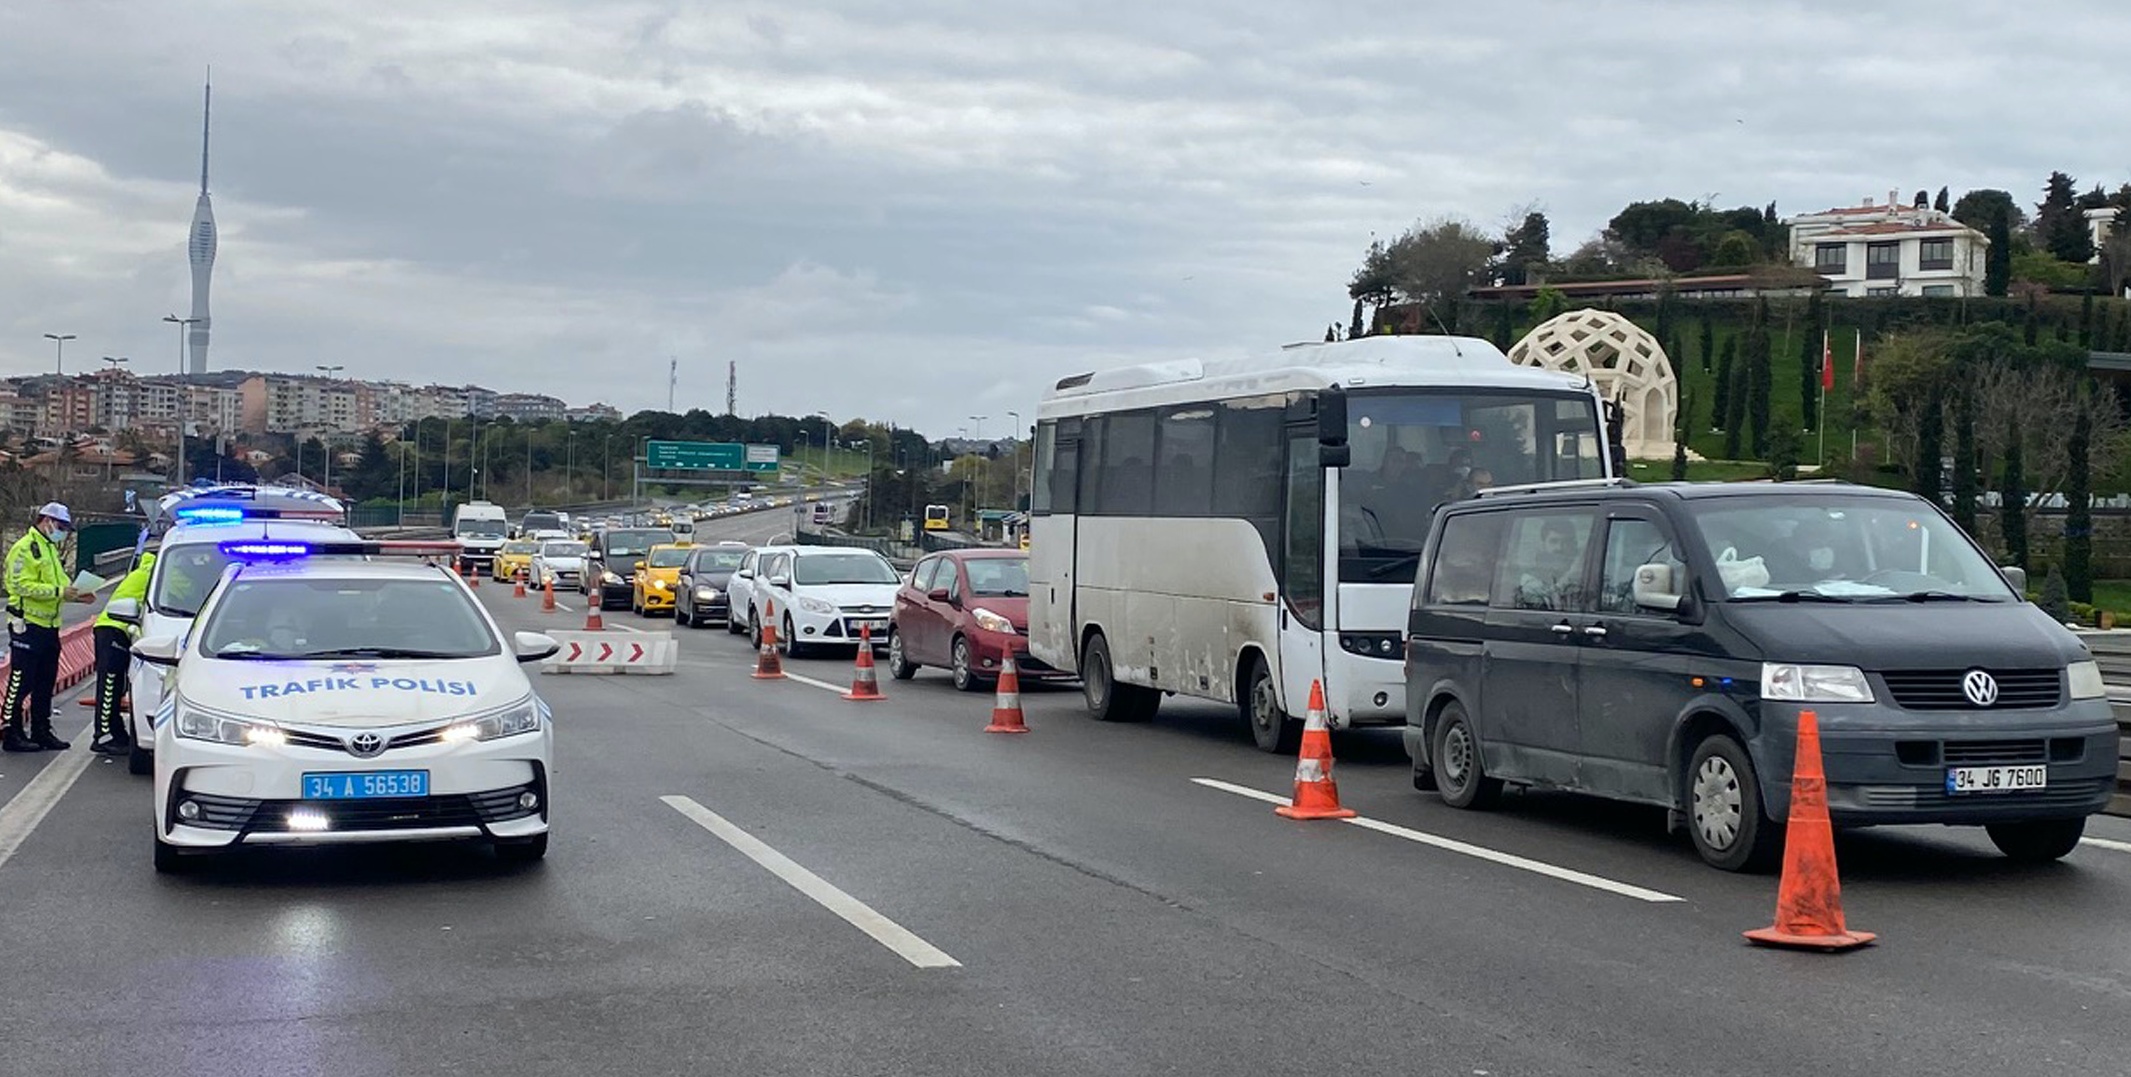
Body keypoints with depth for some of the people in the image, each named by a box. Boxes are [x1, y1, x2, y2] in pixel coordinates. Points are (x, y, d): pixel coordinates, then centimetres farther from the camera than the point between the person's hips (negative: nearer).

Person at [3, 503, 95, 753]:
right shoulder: (24, 548, -10)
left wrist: (76, 595, 5)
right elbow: (23, 585, -19)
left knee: (46, 683, 12)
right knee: (21, 682, -7)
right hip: (28, 624, -9)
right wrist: (59, 592, -23)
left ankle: (41, 732, 19)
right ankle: (11, 734, -2)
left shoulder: (50, 549, 21)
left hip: (49, 626, 9)